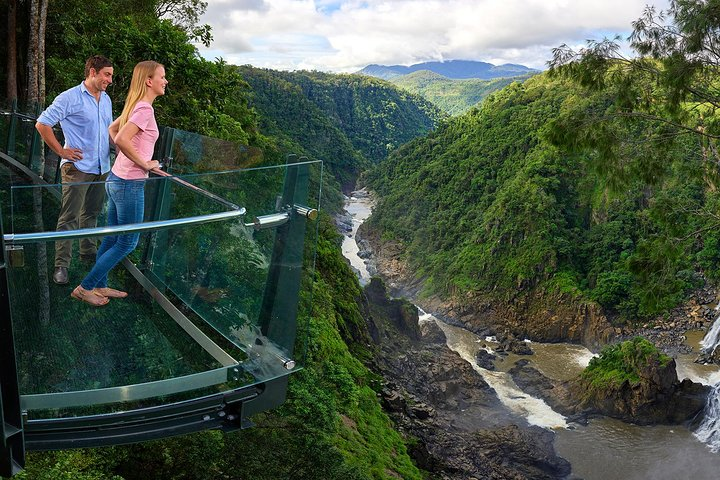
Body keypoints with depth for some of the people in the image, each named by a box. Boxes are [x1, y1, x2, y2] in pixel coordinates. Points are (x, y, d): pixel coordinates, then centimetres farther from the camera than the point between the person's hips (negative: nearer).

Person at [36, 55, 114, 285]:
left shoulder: (106, 100, 13)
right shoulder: (70, 97, -10)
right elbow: (42, 124, -10)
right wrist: (61, 151, -11)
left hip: (102, 168, 7)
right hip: (77, 168, -7)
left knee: (91, 213, 18)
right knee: (69, 218, -4)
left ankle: (88, 251, 32)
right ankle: (61, 265, 1)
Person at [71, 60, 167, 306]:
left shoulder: (135, 106, 11)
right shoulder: (145, 109, -18)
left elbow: (112, 129, 24)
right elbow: (121, 139, -30)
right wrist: (145, 164, -19)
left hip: (116, 179, 9)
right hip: (130, 184, -9)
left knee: (112, 238, 18)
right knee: (127, 243, 3)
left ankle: (99, 286, 29)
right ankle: (85, 287, 11)